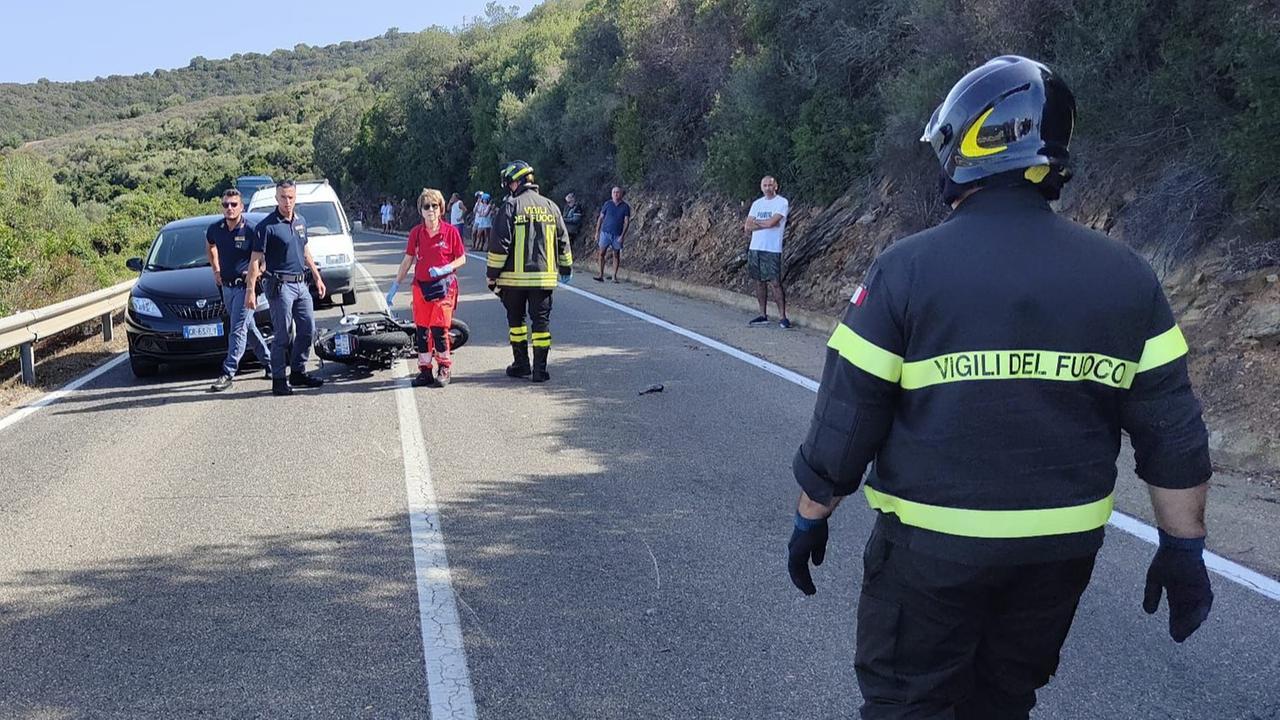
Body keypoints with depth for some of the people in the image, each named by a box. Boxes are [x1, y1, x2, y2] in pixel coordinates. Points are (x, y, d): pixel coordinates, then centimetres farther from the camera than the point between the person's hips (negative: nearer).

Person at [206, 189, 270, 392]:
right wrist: (216, 270, 17)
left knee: (238, 330, -9)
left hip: (245, 286, -6)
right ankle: (269, 361, 30)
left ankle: (228, 373, -10)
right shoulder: (215, 230, 2)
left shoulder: (250, 231, -13)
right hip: (226, 287, 6)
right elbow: (210, 247, 25)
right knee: (249, 328, 15)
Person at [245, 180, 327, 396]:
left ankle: (298, 372, 23)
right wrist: (251, 291, -16)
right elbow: (256, 260, -12)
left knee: (308, 329, 10)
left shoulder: (301, 221, 10)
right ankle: (278, 380, 5)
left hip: (301, 284, 7)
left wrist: (317, 277, 23)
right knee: (282, 335, -4)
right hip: (281, 286, -7)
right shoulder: (267, 226, -11)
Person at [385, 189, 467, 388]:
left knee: (439, 328, -7)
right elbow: (407, 261, 11)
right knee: (421, 329, 4)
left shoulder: (450, 231, -4)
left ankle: (444, 369, 6)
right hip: (421, 286, 4)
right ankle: (425, 370, 13)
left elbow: (462, 259, 1)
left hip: (444, 286, -3)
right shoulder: (416, 232, 5)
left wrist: (444, 270, -16)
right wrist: (395, 286, 10)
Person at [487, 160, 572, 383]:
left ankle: (521, 365, 15)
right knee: (541, 320, 5)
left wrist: (493, 274, -4)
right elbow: (563, 241, 14)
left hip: (514, 276, -3)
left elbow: (499, 244, -10)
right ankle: (540, 369, 2)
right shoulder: (550, 206, 8)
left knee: (516, 320, 12)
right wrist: (566, 267, 26)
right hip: (544, 276, 3)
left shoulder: (510, 206, -7)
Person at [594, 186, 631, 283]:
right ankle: (601, 275, -3)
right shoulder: (607, 204, 3)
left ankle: (614, 276, 12)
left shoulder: (625, 207, 0)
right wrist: (597, 232, 4)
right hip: (605, 232, 0)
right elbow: (601, 218, 8)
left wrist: (622, 235, -12)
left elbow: (626, 222, -3)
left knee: (616, 255, 5)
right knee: (601, 253, -6)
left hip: (617, 235, 0)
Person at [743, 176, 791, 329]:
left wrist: (755, 222, -1)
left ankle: (783, 317, -6)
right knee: (759, 282, 10)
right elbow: (747, 227, 3)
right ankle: (763, 315, 18)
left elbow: (771, 222, -17)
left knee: (775, 283, -8)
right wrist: (765, 224, -10)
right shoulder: (757, 203, 12)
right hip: (755, 248, 6)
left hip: (772, 249, -6)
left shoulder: (782, 202, -5)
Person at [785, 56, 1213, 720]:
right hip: (1063, 549, 4)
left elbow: (845, 419, -11)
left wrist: (811, 517, 3)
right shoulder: (1125, 277, -3)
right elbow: (1173, 435, -2)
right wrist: (1184, 547, 8)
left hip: (932, 545, -4)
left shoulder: (907, 269, -13)